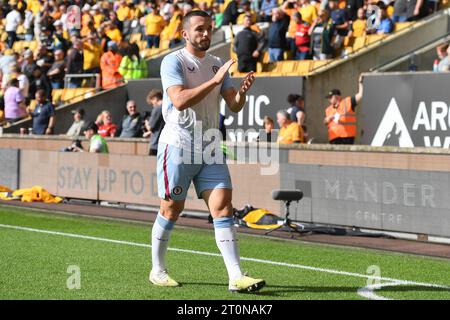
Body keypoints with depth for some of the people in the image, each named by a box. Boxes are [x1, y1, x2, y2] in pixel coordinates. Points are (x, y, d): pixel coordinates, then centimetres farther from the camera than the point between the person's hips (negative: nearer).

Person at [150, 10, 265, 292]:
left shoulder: (217, 64, 12)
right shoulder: (173, 61, -7)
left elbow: (234, 106, 7)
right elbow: (180, 101, -21)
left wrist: (242, 92, -15)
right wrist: (214, 81, -26)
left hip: (210, 148, 5)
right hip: (178, 145, -5)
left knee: (224, 208, -6)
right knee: (171, 210, 3)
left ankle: (236, 277, -12)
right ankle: (157, 270, 21)